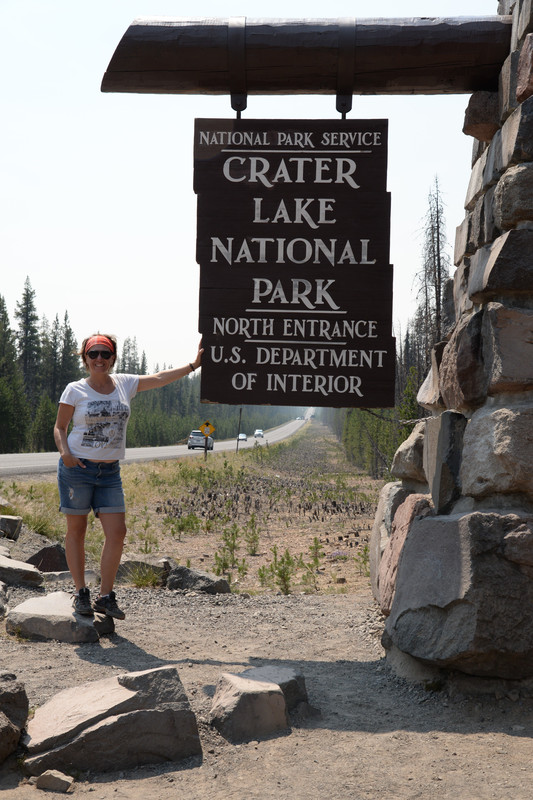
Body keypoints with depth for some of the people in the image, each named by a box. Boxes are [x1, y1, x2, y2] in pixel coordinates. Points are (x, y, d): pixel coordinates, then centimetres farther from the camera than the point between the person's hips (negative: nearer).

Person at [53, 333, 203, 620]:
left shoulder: (125, 384, 8)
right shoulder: (75, 390, -1)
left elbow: (159, 378, 8)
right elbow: (60, 427, 3)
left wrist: (193, 365, 1)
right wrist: (64, 451, -15)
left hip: (109, 472, 3)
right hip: (76, 469, -3)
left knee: (117, 532, -5)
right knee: (76, 530, 2)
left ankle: (105, 597, 5)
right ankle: (81, 594, 14)